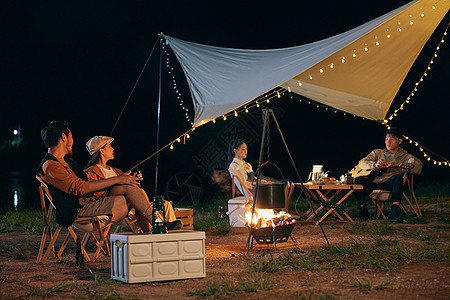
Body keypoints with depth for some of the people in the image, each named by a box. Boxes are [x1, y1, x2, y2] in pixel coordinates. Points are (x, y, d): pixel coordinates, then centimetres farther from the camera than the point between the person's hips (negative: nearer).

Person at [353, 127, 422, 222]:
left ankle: (394, 211, -41)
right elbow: (362, 163, 7)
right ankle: (363, 210, -7)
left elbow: (418, 167, -5)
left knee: (397, 178, -35)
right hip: (374, 182, 2)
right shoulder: (377, 153, 22)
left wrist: (397, 164, -19)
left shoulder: (405, 156, 16)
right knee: (358, 180, -28)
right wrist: (374, 165, -15)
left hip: (389, 184, -2)